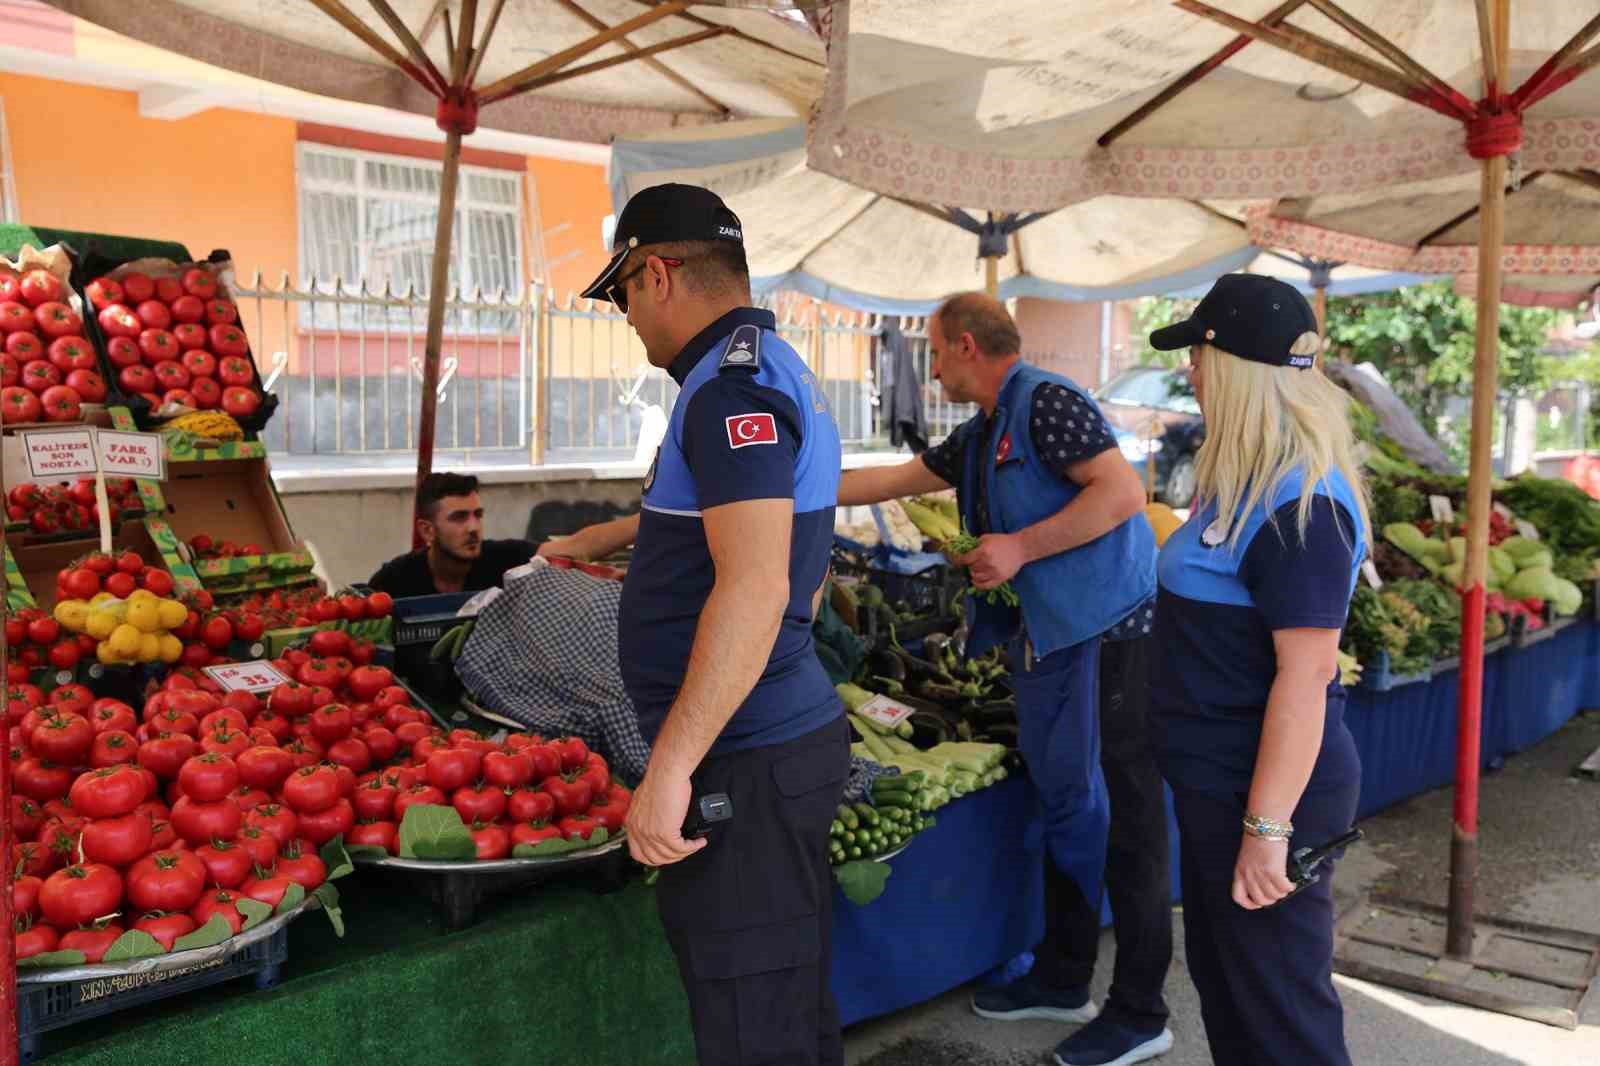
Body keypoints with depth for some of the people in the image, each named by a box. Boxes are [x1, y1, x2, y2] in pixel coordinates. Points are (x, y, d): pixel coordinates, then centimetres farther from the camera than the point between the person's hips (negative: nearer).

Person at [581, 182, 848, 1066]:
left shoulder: (733, 383, -17)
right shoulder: (773, 367, 17)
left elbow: (753, 588, -28)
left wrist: (670, 766, -26)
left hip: (744, 762, -10)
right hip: (788, 732, 10)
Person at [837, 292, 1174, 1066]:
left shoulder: (1046, 402, -11)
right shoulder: (980, 437, 17)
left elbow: (1123, 492, -21)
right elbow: (895, 479, 27)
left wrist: (1020, 548, -20)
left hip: (1106, 638, -9)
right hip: (1046, 642, 9)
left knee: (1124, 821, -1)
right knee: (1067, 807, 17)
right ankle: (1061, 979, 30)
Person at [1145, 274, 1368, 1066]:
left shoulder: (1298, 507, -24)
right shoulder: (1254, 482, 7)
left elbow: (1305, 679, -26)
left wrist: (1266, 829, -24)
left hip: (1266, 794, -10)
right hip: (1216, 784, 10)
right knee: (1222, 979, 23)